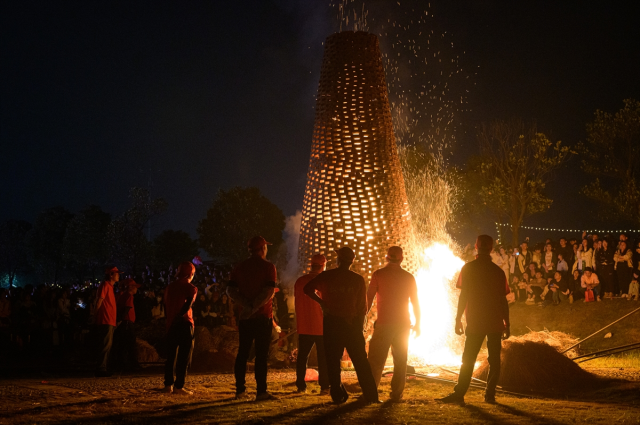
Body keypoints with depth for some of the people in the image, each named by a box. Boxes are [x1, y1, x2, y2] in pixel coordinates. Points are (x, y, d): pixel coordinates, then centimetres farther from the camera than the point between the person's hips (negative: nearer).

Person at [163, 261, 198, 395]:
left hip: (171, 325, 5)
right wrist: (178, 318, -12)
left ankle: (168, 384, 14)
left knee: (171, 355, 14)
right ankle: (179, 387, -6)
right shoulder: (190, 288, -4)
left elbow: (165, 308, 11)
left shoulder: (169, 287, 13)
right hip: (185, 324, -5)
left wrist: (170, 320, 13)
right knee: (184, 357, -2)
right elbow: (187, 306, -17)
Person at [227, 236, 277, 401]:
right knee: (261, 355, -3)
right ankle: (261, 391, -5)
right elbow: (269, 291, -16)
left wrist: (246, 305, -8)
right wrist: (255, 307, -14)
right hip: (263, 317, -4)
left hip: (245, 318, 4)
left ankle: (240, 390, 10)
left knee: (242, 353, 10)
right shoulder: (268, 267, -5)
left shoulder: (240, 267, 8)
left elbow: (230, 290, 0)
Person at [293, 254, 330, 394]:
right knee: (323, 357, 2)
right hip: (321, 326, -3)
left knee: (302, 356, 10)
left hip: (304, 326, 3)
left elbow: (297, 304, 12)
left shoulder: (300, 281, 3)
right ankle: (324, 386, 0)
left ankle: (300, 386, 9)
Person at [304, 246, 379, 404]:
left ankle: (338, 395, 2)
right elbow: (362, 306, 3)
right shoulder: (358, 279, 2)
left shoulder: (326, 276, -1)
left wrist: (321, 303, 0)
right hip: (351, 323, 1)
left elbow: (308, 289, -10)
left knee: (333, 361, 5)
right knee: (360, 361, 7)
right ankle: (370, 395, 5)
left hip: (331, 322, -1)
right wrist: (359, 328, 10)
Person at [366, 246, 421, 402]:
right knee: (400, 360, 8)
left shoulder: (378, 274, -3)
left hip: (384, 324, -2)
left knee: (376, 360, 1)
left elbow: (369, 298, -5)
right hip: (403, 324, 3)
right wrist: (417, 324, 19)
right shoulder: (409, 277, 5)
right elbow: (415, 303, 9)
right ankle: (396, 394, 6)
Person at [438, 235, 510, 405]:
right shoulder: (498, 271, 7)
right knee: (494, 359, 6)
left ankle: (459, 394, -4)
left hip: (475, 322, -2)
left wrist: (458, 319, -2)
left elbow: (464, 295, -7)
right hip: (495, 322, 3)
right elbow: (503, 300, 8)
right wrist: (507, 323, 13)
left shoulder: (468, 268, -3)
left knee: (468, 359, 0)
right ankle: (490, 394, 5)